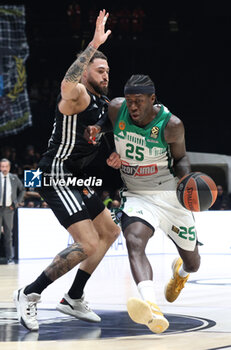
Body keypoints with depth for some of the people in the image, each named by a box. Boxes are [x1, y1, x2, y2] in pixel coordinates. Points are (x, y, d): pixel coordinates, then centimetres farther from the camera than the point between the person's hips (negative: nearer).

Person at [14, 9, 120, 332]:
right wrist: (94, 44, -42)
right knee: (87, 244, -19)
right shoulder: (78, 96, -15)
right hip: (56, 177, -11)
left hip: (75, 180, 11)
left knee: (109, 231, 18)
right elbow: (68, 84, -43)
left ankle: (73, 299, 24)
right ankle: (29, 295, -9)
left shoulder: (101, 103, 15)